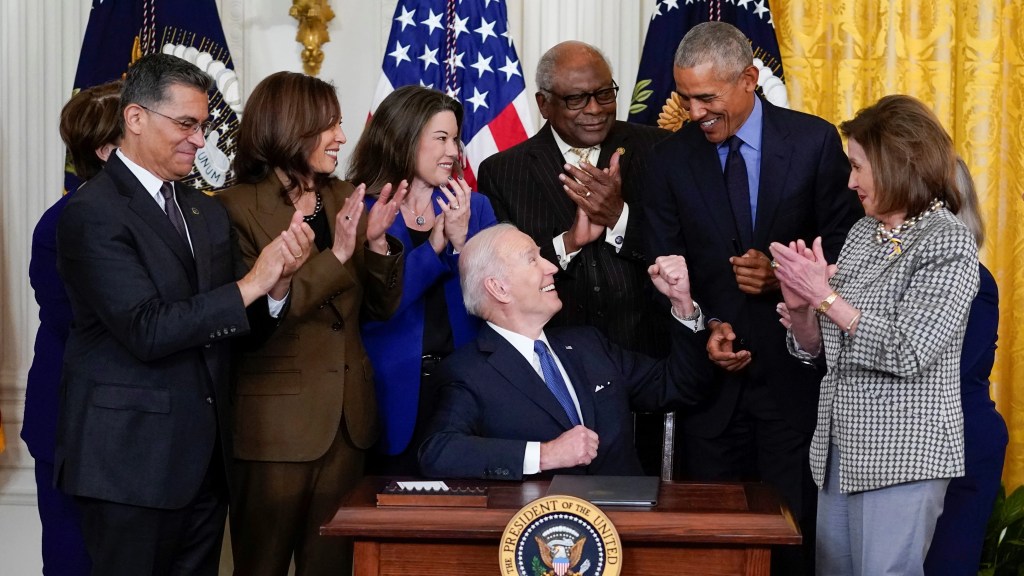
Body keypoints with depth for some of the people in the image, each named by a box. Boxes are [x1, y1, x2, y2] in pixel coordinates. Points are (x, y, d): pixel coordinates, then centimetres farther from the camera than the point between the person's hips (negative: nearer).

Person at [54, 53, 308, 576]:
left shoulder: (206, 212, 13)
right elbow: (147, 331, -20)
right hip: (131, 459, -7)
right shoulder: (93, 213, -12)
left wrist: (278, 279, -9)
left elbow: (225, 323, 10)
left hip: (204, 455, 7)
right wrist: (250, 285, -17)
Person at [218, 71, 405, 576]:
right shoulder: (238, 207, -10)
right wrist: (335, 255, -24)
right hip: (276, 420, -6)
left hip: (346, 417, 6)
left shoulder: (343, 198, 8)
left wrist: (377, 242, -10)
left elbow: (381, 307, 8)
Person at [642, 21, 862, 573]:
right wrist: (705, 328, -12)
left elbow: (844, 248, 1)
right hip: (712, 379, 2)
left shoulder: (815, 142, -2)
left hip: (795, 376, -2)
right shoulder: (669, 159, 3)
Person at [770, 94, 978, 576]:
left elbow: (908, 353, -20)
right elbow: (815, 347, 15)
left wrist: (826, 295, -17)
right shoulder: (863, 233, 11)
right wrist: (799, 307, -7)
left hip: (903, 457, -7)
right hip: (840, 447, 7)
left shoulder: (947, 243, -10)